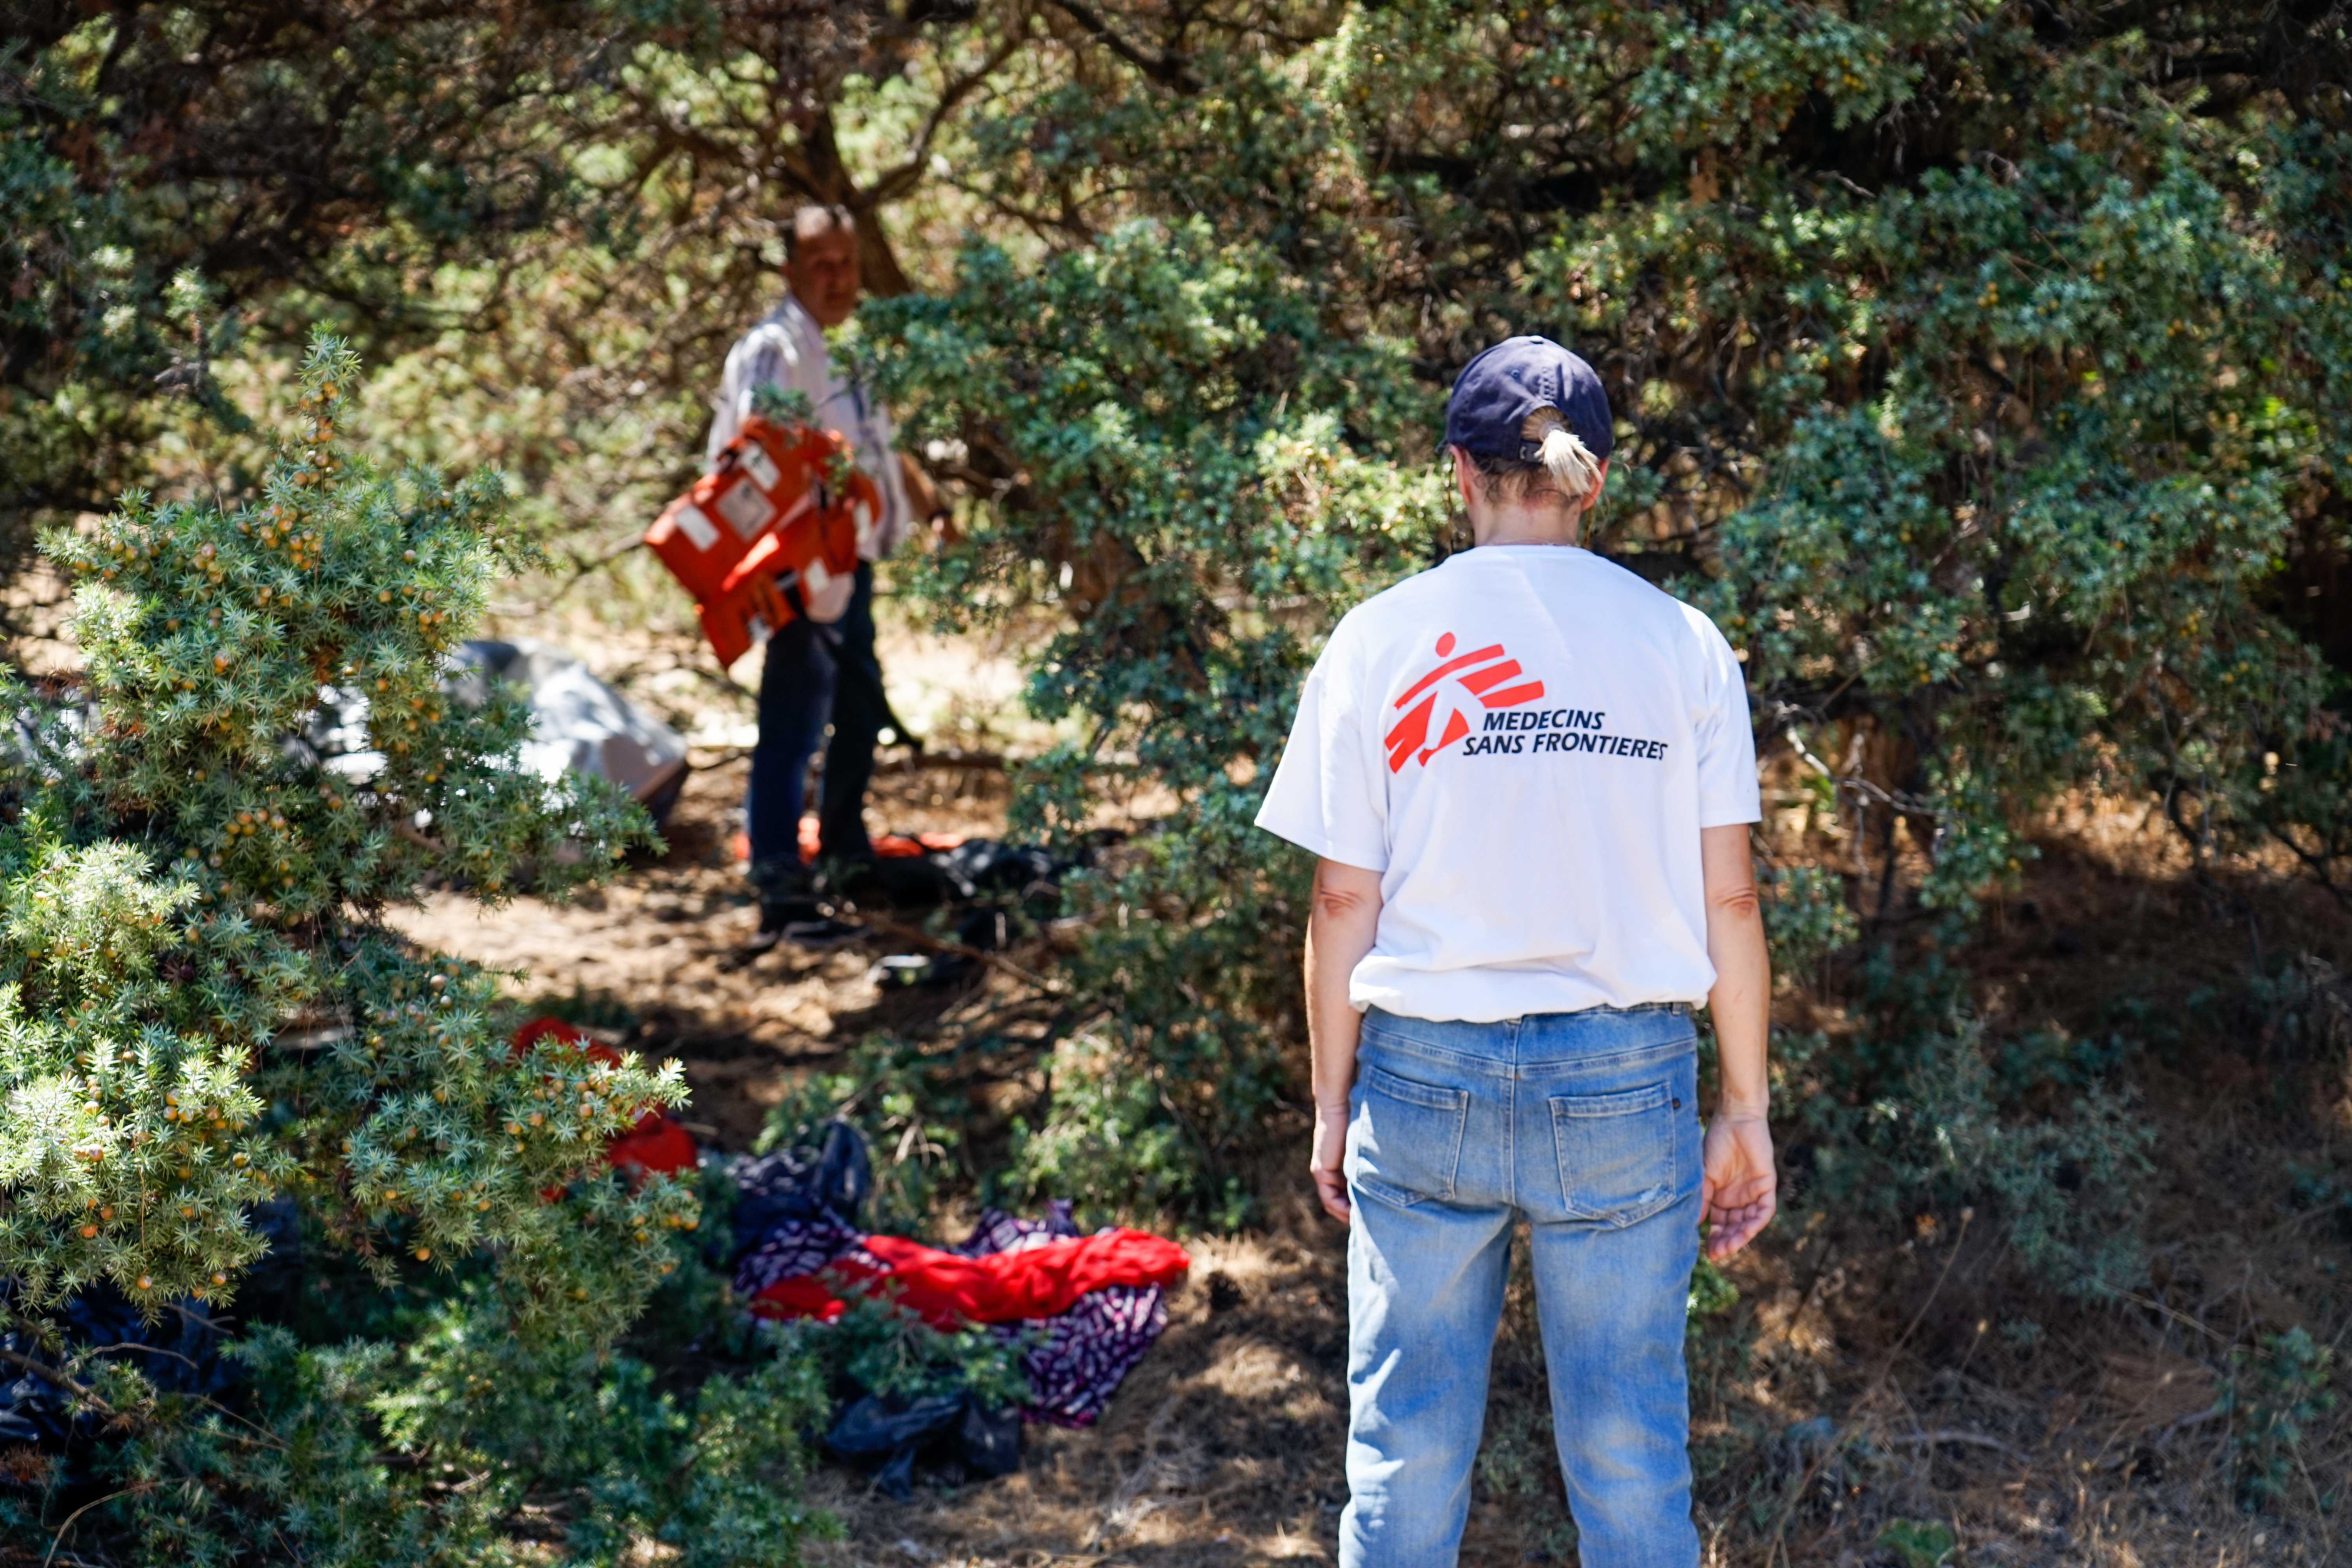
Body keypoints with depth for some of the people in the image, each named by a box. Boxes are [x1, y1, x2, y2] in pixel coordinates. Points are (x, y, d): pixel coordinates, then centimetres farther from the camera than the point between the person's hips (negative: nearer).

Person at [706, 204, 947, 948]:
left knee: (861, 717, 23)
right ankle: (781, 898, -12)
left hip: (854, 565, 10)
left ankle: (847, 857, 40)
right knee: (794, 727, -12)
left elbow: (883, 447, 27)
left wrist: (932, 507, 15)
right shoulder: (773, 350, -14)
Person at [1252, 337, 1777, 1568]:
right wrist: (1745, 1112, 8)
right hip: (1625, 1084, 0)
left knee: (1406, 1455, 11)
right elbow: (1726, 899, 0)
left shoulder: (1381, 640, -3)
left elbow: (1345, 899, -2)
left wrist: (1332, 1105, 8)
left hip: (1427, 1074, 0)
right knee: (1630, 1459, 10)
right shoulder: (1681, 643, -1)